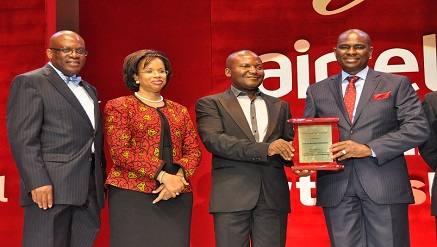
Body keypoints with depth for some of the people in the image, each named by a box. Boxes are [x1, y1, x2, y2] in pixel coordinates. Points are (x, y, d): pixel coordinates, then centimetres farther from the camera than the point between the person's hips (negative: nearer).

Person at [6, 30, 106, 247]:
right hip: (51, 188, -7)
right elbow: (22, 138, -11)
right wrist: (37, 182, -19)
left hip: (90, 191, 7)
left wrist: (102, 181, 16)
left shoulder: (89, 90, 22)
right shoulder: (29, 82, -1)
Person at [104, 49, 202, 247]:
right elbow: (120, 151, -8)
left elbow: (194, 151, 10)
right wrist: (163, 176, -16)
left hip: (176, 194, 4)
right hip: (132, 193, -4)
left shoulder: (179, 111, 17)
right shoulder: (119, 106, 3)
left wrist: (178, 176, -11)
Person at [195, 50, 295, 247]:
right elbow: (213, 140, -10)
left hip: (274, 196, 3)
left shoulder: (280, 106, 19)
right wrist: (265, 149, -19)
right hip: (231, 196, -3)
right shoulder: (210, 104, 5)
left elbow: (289, 144, 18)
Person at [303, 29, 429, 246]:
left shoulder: (397, 84, 7)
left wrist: (369, 149, -13)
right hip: (335, 187, 2)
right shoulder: (317, 91, 14)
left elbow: (418, 128, -2)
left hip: (384, 185, -1)